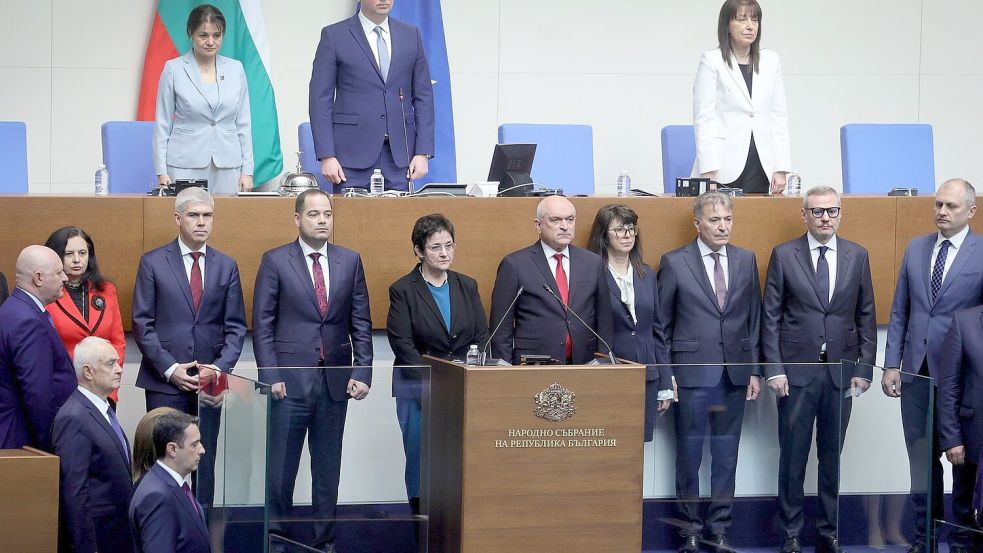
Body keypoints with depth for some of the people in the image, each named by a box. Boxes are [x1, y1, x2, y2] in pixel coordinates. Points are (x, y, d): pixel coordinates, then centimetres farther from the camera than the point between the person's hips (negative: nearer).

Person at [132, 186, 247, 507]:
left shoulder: (226, 267, 10)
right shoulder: (153, 263, 2)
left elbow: (236, 326, 8)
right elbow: (142, 324, -1)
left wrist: (220, 367, -8)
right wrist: (170, 369, -10)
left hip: (209, 383, 3)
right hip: (164, 382, -2)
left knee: (204, 463, 4)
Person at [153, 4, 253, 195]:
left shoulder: (235, 69, 9)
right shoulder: (173, 70, 2)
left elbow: (243, 122, 11)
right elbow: (162, 124, 4)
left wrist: (247, 171, 5)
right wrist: (161, 172, -2)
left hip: (228, 166, 2)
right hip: (186, 165, -2)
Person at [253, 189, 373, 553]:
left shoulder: (350, 261, 9)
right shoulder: (275, 261, 0)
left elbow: (361, 323, 9)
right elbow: (262, 324, -2)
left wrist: (362, 373, 0)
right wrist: (270, 376, -9)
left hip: (336, 382, 3)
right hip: (290, 380, -3)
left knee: (328, 467, 8)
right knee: (281, 466, 0)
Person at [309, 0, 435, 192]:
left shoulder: (411, 35, 11)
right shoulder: (334, 36, 2)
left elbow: (423, 97, 11)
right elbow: (320, 99, -1)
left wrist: (423, 153, 2)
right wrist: (326, 156, -9)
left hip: (399, 153, 3)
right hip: (353, 153, -2)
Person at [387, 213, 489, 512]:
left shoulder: (467, 286, 10)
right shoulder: (403, 290, -2)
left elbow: (482, 335, 9)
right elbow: (403, 344, -8)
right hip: (419, 389, -3)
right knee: (421, 460, -1)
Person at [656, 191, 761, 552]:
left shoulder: (746, 261, 8)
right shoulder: (674, 263, -2)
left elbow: (754, 319, 11)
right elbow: (661, 324, 0)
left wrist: (754, 370, 7)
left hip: (735, 374, 3)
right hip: (692, 373, -3)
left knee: (727, 457, 7)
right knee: (689, 457, 3)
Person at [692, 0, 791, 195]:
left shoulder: (770, 61, 12)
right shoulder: (712, 61, 1)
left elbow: (779, 116, 12)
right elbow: (703, 119, -3)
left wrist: (781, 169, 3)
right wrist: (708, 172, -12)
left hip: (760, 168, 3)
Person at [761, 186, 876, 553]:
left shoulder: (857, 257, 7)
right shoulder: (783, 256, 0)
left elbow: (866, 316, 9)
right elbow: (770, 316, 0)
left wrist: (864, 367, 2)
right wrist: (774, 369, -7)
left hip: (841, 371, 2)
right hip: (797, 371, -2)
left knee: (833, 456, 8)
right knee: (793, 456, 2)